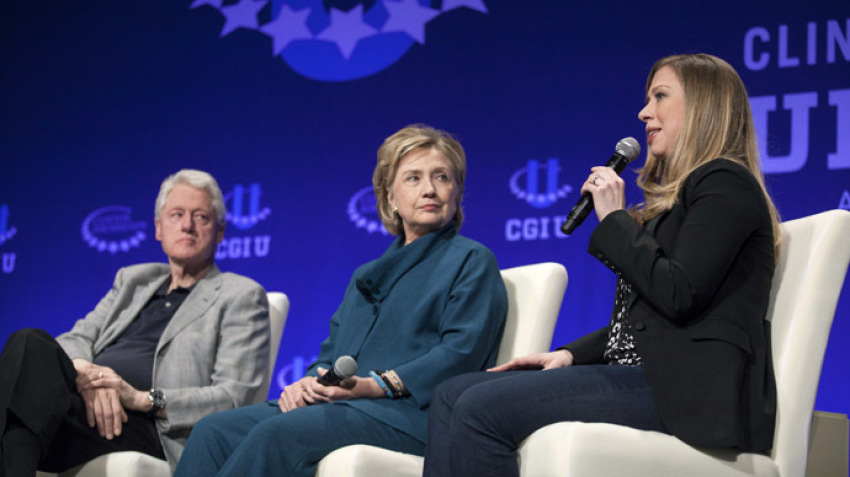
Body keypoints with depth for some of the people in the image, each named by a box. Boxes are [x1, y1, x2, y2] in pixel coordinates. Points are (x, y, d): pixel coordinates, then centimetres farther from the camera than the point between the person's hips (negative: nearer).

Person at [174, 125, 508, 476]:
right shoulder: (368, 275, 29)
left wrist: (377, 385, -20)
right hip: (347, 406, 7)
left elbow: (461, 352, -9)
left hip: (414, 412, -7)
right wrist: (308, 381, -1)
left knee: (277, 433, -31)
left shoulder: (472, 261, 6)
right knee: (214, 430, -13)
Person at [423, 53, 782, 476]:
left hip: (685, 390, -10)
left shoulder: (725, 183, -4)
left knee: (483, 408, -24)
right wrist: (570, 354, 8)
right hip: (642, 374, 10)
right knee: (451, 396, -2)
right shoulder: (681, 195, 27)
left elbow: (678, 296, -18)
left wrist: (615, 219, -5)